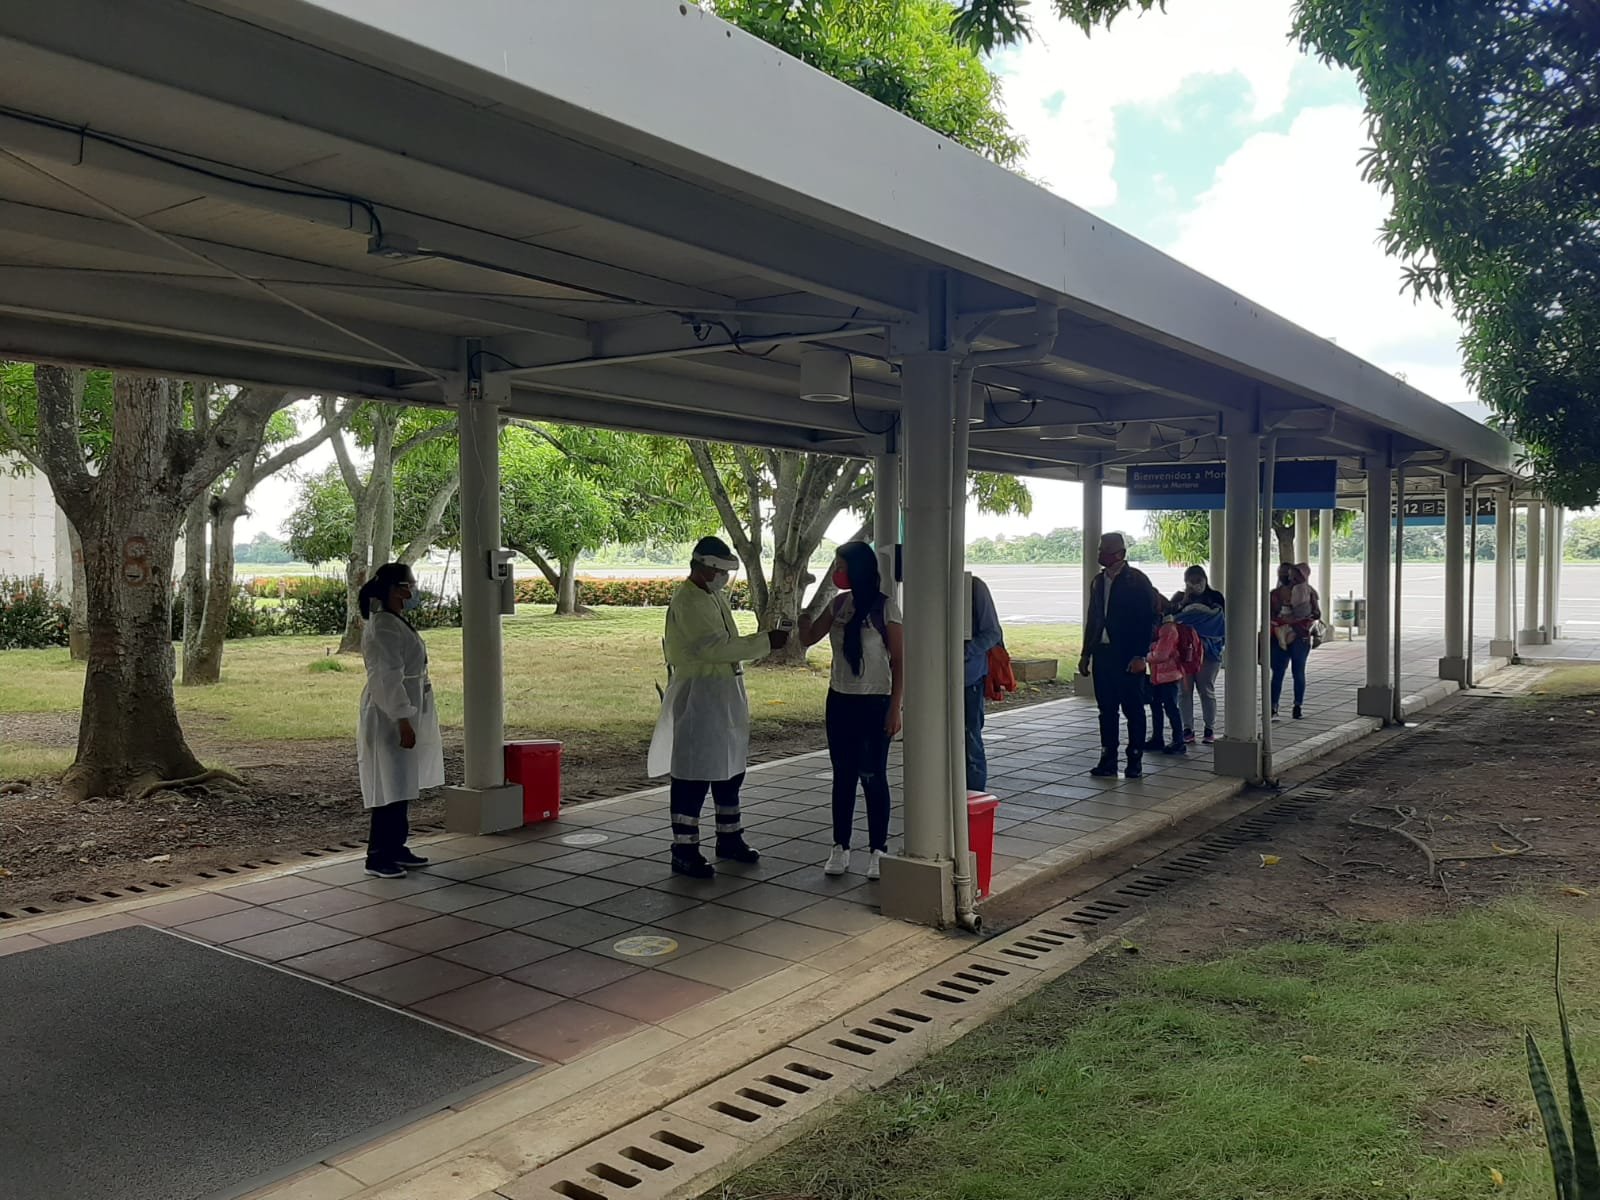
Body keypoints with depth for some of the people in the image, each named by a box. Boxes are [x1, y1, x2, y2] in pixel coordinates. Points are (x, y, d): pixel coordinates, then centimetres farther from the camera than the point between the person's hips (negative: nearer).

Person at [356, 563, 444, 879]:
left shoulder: (396, 622, 13)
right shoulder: (383, 626, -18)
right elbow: (389, 678, -23)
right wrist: (403, 721, -24)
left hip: (404, 713, 10)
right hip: (389, 719, -10)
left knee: (402, 787, 15)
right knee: (390, 790, -5)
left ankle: (395, 848, 23)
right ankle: (377, 857, 2)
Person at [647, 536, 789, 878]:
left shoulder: (716, 596, 15)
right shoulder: (686, 601, -16)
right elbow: (714, 647, -24)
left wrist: (764, 643, 9)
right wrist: (766, 643, -22)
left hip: (727, 694, 10)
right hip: (697, 695, -10)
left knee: (730, 769, 17)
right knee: (693, 775, -5)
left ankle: (729, 838, 30)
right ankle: (684, 850, 3)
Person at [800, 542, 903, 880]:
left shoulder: (885, 608, -12)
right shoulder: (838, 604, 5)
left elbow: (899, 661, -11)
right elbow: (808, 638, 8)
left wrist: (895, 709, -13)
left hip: (874, 704, -6)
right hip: (840, 701, 6)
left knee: (873, 777, 1)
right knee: (843, 776, 11)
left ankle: (877, 850, 12)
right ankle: (840, 848, 20)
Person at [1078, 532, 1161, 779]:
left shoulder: (1136, 580, -7)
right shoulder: (1098, 581, 14)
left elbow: (1147, 620, -11)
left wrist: (1139, 655, -17)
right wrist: (1086, 654, 14)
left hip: (1128, 656, -6)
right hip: (1102, 653, 6)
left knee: (1133, 709, 2)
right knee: (1106, 709, 8)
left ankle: (1135, 759, 10)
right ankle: (1108, 760, 13)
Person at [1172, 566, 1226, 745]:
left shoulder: (1215, 597, 6)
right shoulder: (1180, 598, 10)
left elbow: (1222, 622, 2)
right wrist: (1185, 600, -9)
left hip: (1208, 650, -1)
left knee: (1206, 689, -1)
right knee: (1185, 689, 0)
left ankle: (1210, 729, 7)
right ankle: (1188, 728, 6)